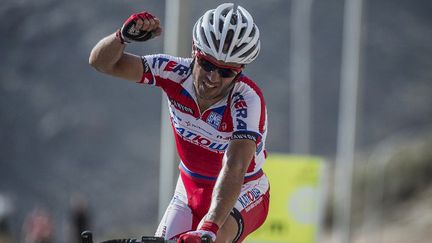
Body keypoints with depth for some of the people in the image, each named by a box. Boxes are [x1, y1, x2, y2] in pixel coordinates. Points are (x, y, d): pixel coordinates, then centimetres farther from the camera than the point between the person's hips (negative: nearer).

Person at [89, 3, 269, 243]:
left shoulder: (247, 100, -29)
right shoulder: (177, 73, -18)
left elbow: (234, 169, -42)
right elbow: (103, 61, -20)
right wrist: (124, 36, -43)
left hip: (241, 196, -4)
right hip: (190, 193, 4)